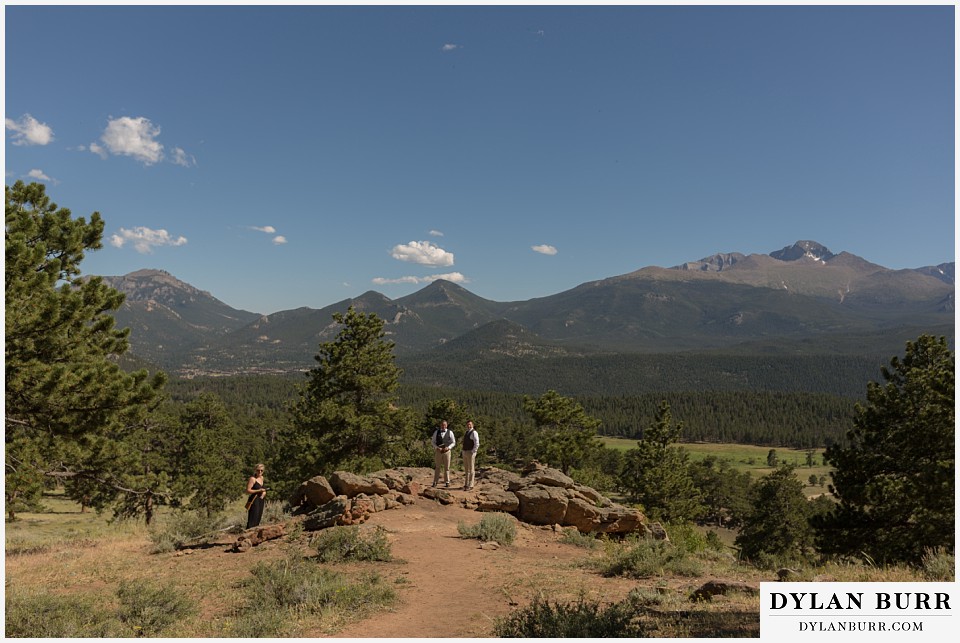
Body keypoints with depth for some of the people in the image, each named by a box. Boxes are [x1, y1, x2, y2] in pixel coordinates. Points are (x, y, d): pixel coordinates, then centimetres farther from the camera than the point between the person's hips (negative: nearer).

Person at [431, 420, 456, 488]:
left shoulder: (450, 432, -2)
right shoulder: (436, 432, 1)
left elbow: (453, 443, 1)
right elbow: (433, 441, 3)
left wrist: (448, 447, -16)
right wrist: (437, 447, -14)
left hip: (446, 451, -1)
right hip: (438, 451, 1)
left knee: (446, 467, 4)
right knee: (437, 467, 2)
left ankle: (447, 482, 11)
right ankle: (435, 482, 6)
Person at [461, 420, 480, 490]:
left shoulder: (474, 433, -12)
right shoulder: (466, 433, 17)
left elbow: (477, 444, -21)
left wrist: (472, 452, -21)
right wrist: (464, 452, 17)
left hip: (471, 453, -9)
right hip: (465, 453, 9)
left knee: (471, 469, -4)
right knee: (466, 469, 11)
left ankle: (470, 485, 0)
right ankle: (466, 485, 17)